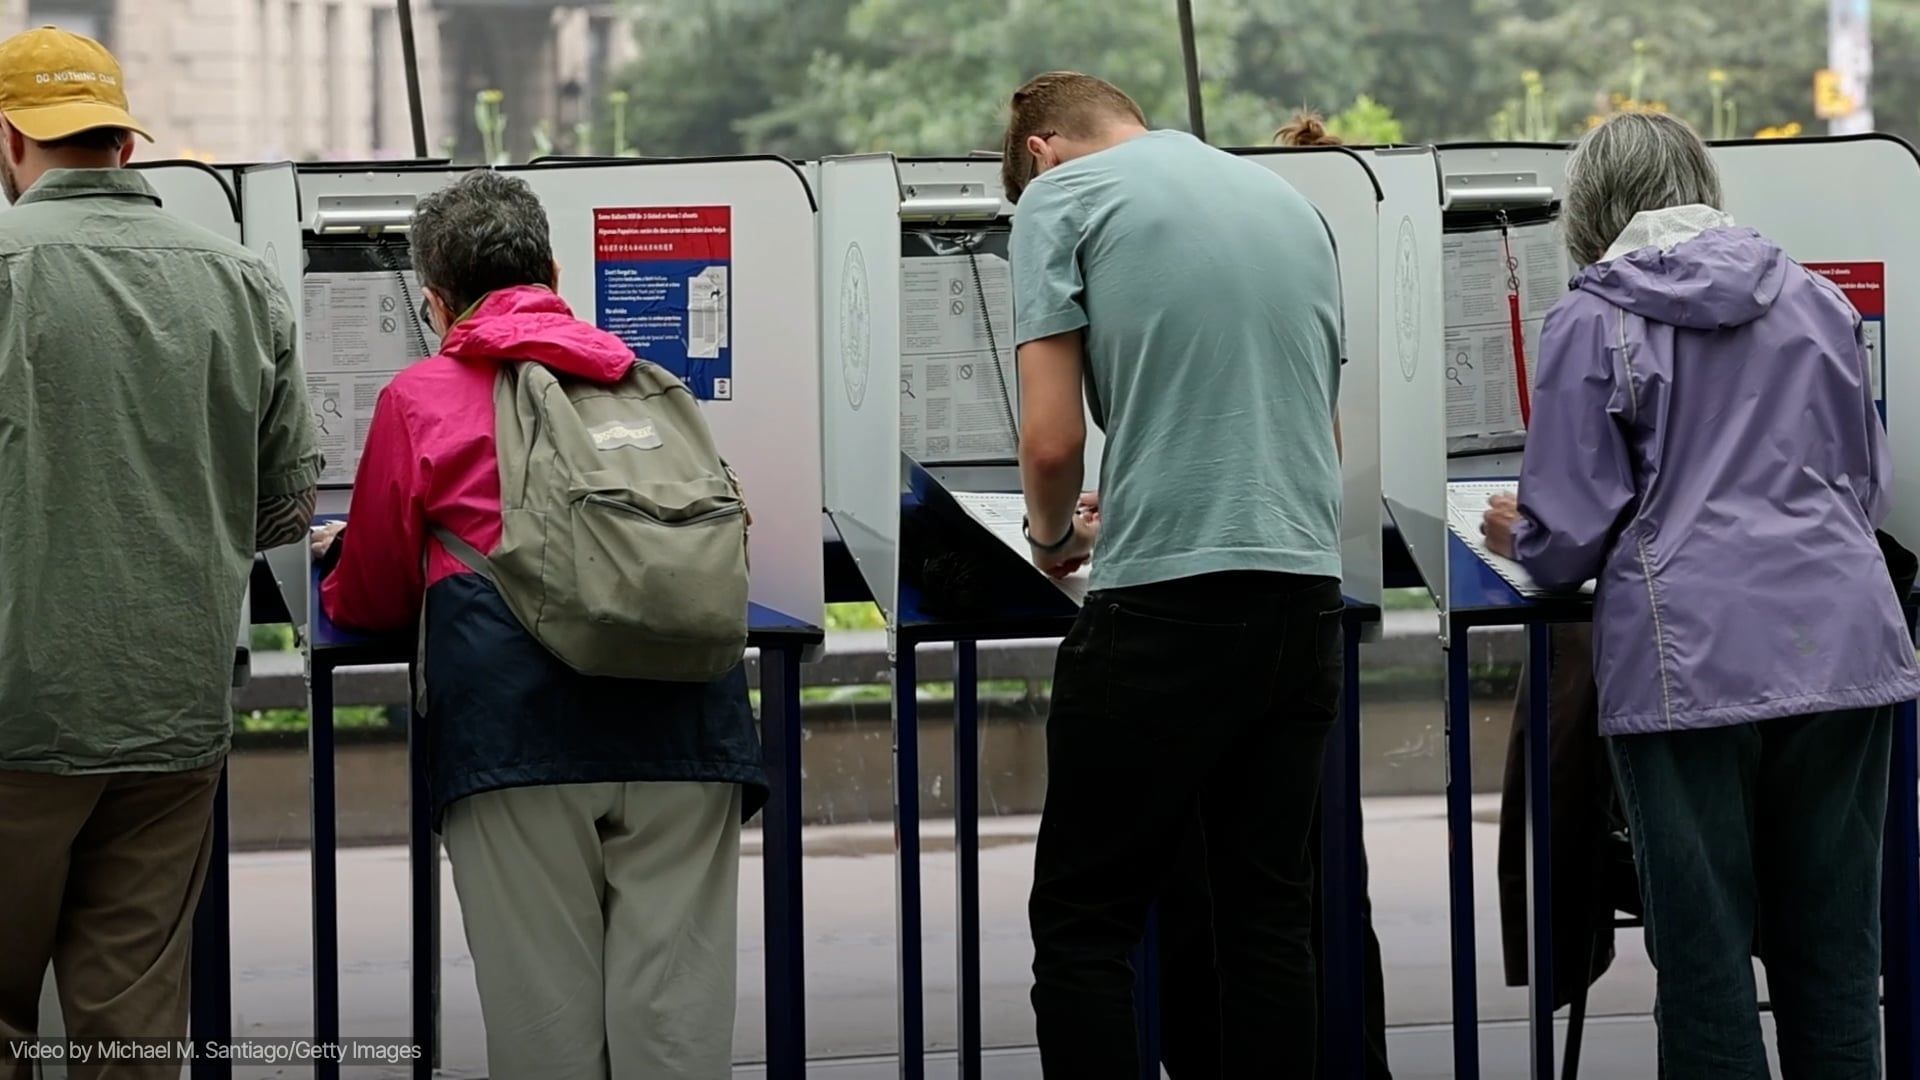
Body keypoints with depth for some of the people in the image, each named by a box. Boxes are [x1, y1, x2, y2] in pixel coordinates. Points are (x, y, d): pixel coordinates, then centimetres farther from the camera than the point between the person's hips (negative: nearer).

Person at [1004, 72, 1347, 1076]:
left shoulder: (1063, 196, 1)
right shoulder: (1291, 202, 19)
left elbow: (1053, 437, -7)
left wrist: (1051, 533, 15)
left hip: (1164, 599, -6)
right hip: (1305, 589, 6)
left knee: (1083, 927, 0)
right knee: (1270, 917, 10)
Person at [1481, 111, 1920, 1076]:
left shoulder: (1594, 323, -2)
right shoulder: (1816, 302, 13)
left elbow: (1570, 532, -4)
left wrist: (1519, 537, 18)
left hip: (1695, 660, -4)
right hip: (1842, 643, 4)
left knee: (1705, 947, 1)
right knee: (1833, 943, 9)